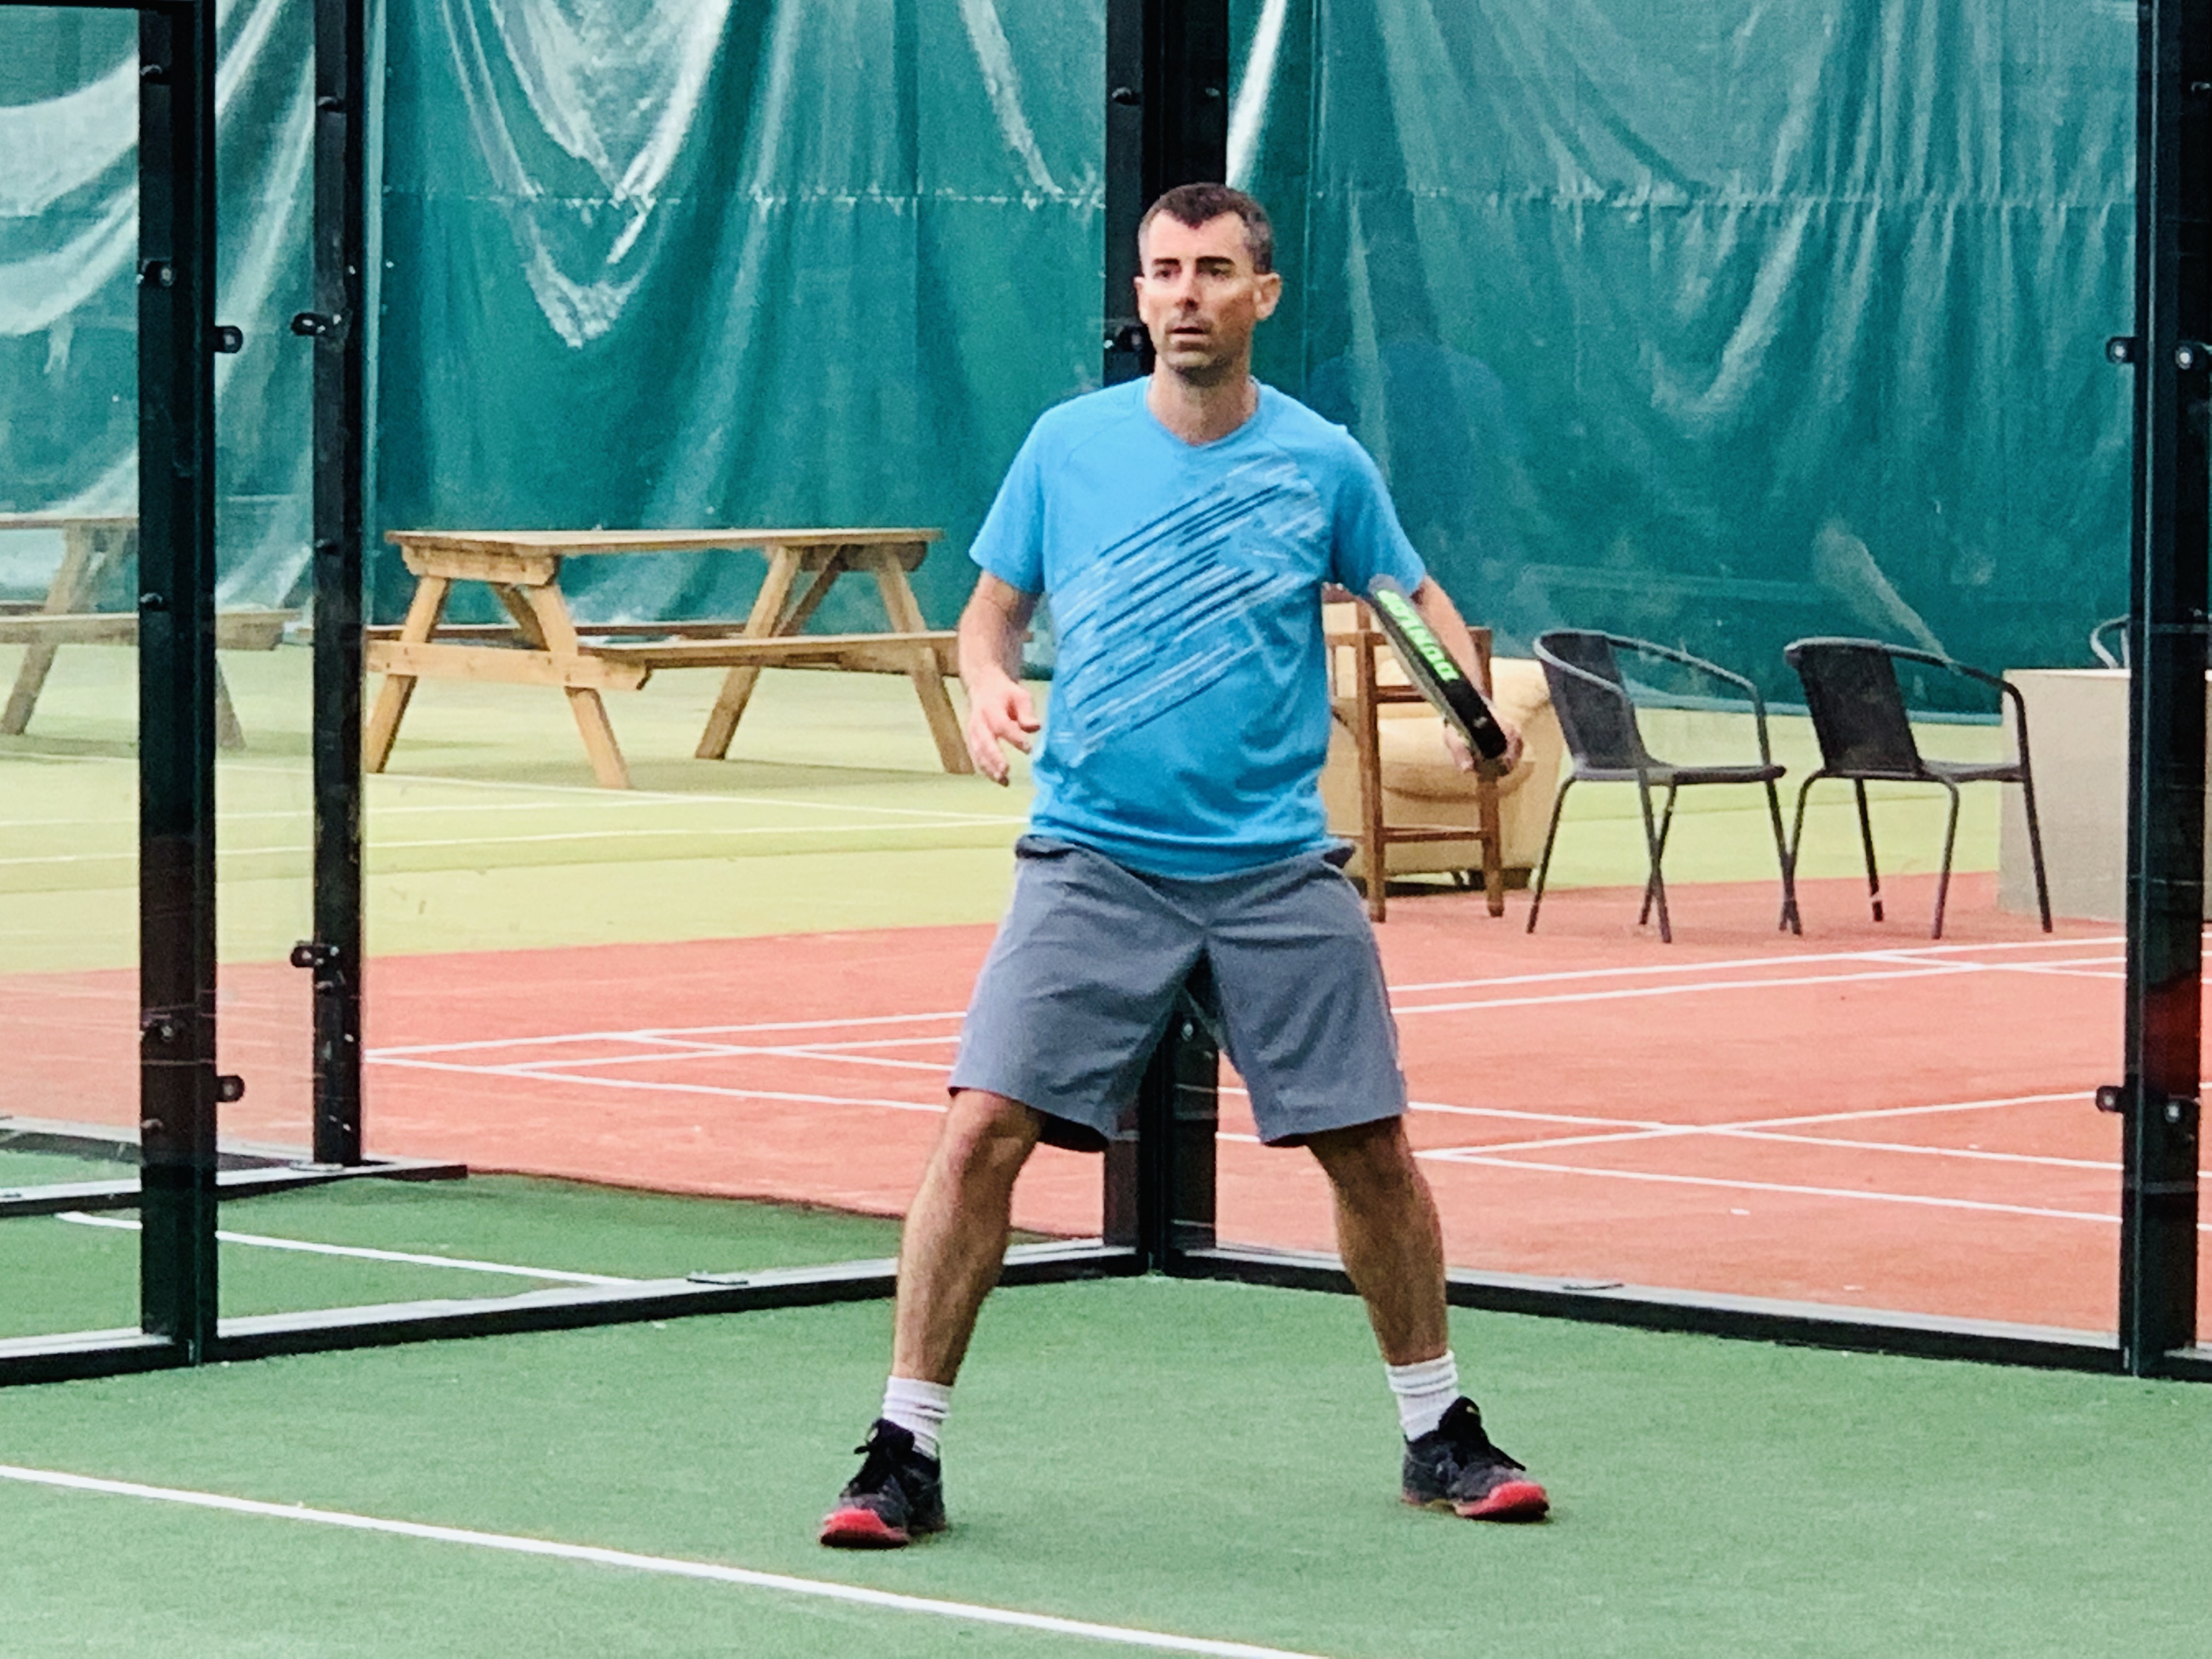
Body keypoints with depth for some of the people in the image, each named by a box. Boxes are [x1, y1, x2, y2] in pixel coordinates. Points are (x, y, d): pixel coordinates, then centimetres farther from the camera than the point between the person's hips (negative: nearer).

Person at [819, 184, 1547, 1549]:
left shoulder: (1321, 463, 2)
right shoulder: (1068, 447, 2)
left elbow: (1416, 599, 12)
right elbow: (994, 606, 12)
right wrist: (989, 683, -10)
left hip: (1279, 871, 1)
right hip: (1093, 860, -1)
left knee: (1372, 1149, 3)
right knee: (983, 1131, -13)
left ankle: (1442, 1434, 23)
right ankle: (906, 1454, -3)